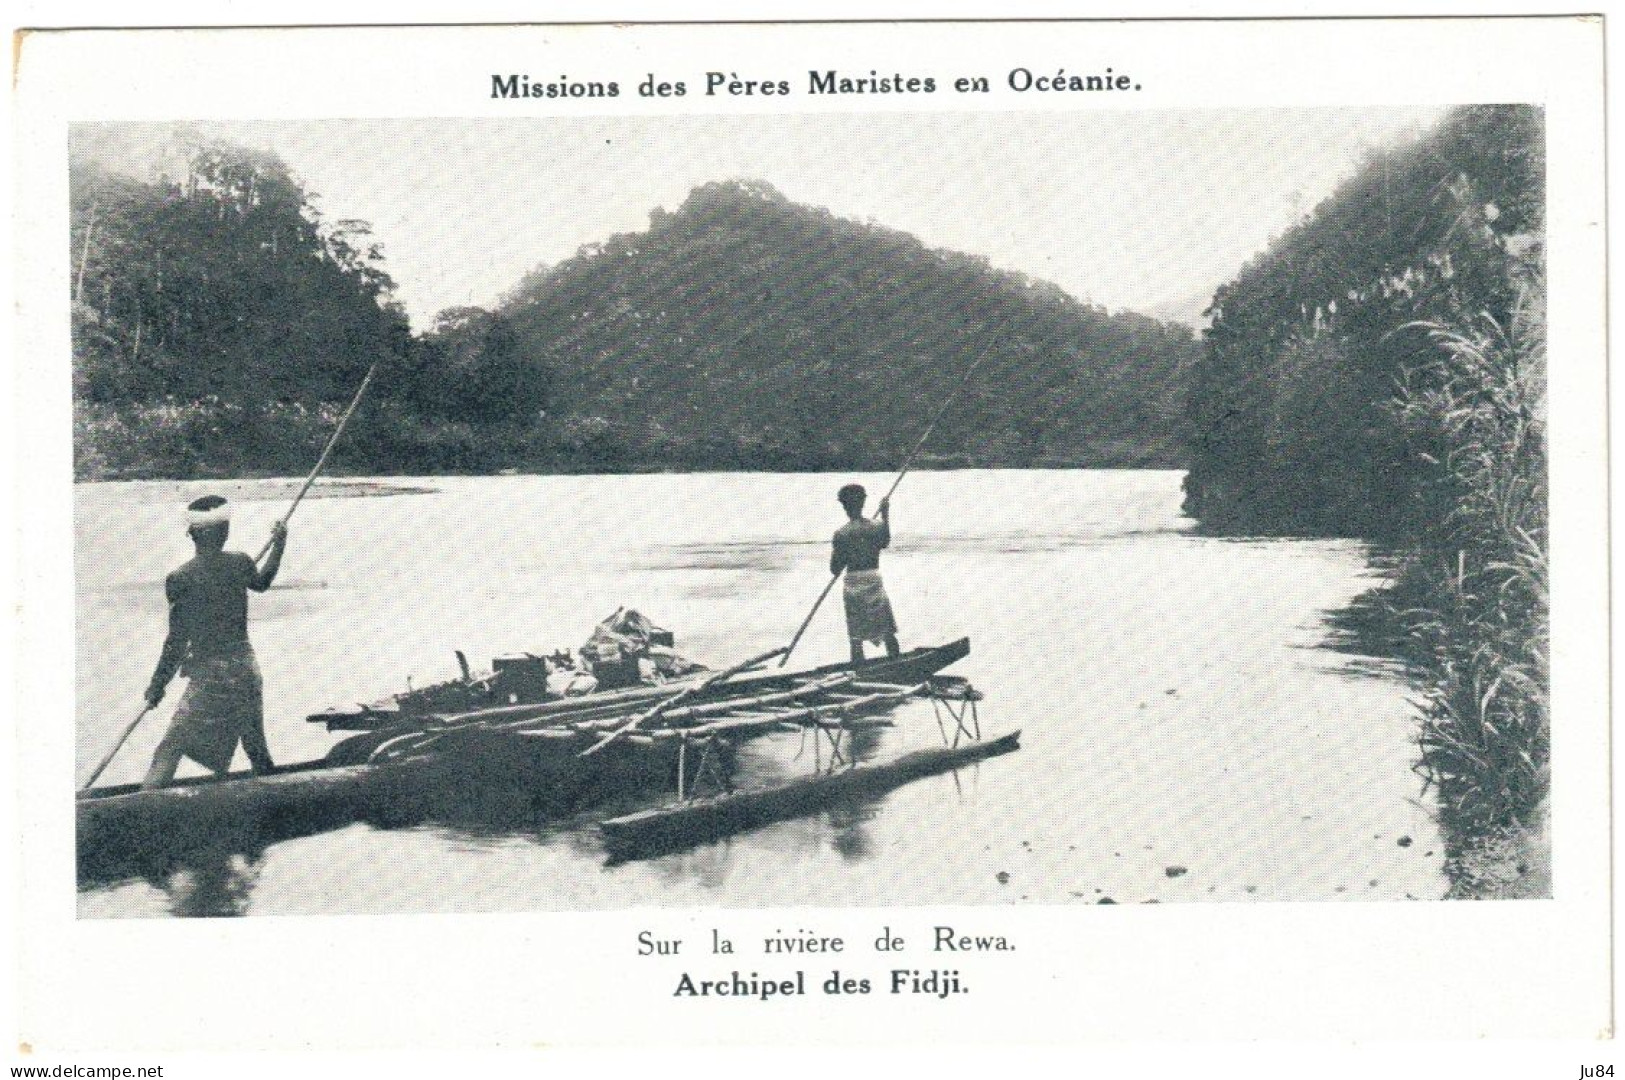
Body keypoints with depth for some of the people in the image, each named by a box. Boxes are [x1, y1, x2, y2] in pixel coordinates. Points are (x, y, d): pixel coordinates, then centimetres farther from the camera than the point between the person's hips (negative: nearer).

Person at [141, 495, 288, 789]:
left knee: (169, 751, -1)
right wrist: (278, 546, 36)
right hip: (246, 668, 5)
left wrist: (157, 686, -1)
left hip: (210, 674, -5)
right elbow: (262, 583, 23)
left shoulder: (180, 580, -15)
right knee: (257, 749, 21)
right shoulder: (240, 563, -2)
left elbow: (177, 641, -11)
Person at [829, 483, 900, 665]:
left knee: (856, 639, 6)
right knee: (888, 633, 11)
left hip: (852, 587, -1)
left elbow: (835, 570, -7)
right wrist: (885, 514, 26)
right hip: (874, 583, 1)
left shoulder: (841, 534, -10)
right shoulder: (878, 526, -4)